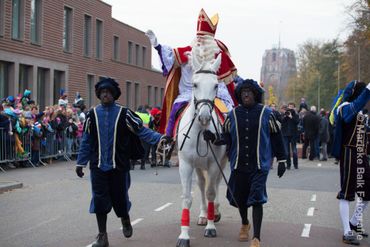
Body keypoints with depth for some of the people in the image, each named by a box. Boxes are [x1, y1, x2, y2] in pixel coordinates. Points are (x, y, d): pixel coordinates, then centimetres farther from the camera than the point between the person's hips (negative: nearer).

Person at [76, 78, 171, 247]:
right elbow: (86, 141, 8)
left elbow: (141, 130, -6)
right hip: (98, 166, 2)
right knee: (99, 199, 1)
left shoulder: (124, 114, -4)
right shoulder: (92, 115, 3)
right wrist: (80, 163, 8)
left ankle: (125, 221, 41)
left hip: (119, 165, -1)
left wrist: (160, 138, -18)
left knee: (119, 197, 9)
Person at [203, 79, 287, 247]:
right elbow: (226, 137, 6)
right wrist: (214, 138, -14)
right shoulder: (233, 115, 5)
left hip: (260, 165, -3)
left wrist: (281, 160, 4)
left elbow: (276, 137, 4)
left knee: (256, 199, -10)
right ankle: (244, 224, 44)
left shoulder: (266, 113, -1)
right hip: (238, 165, 3)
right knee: (239, 198, 15)